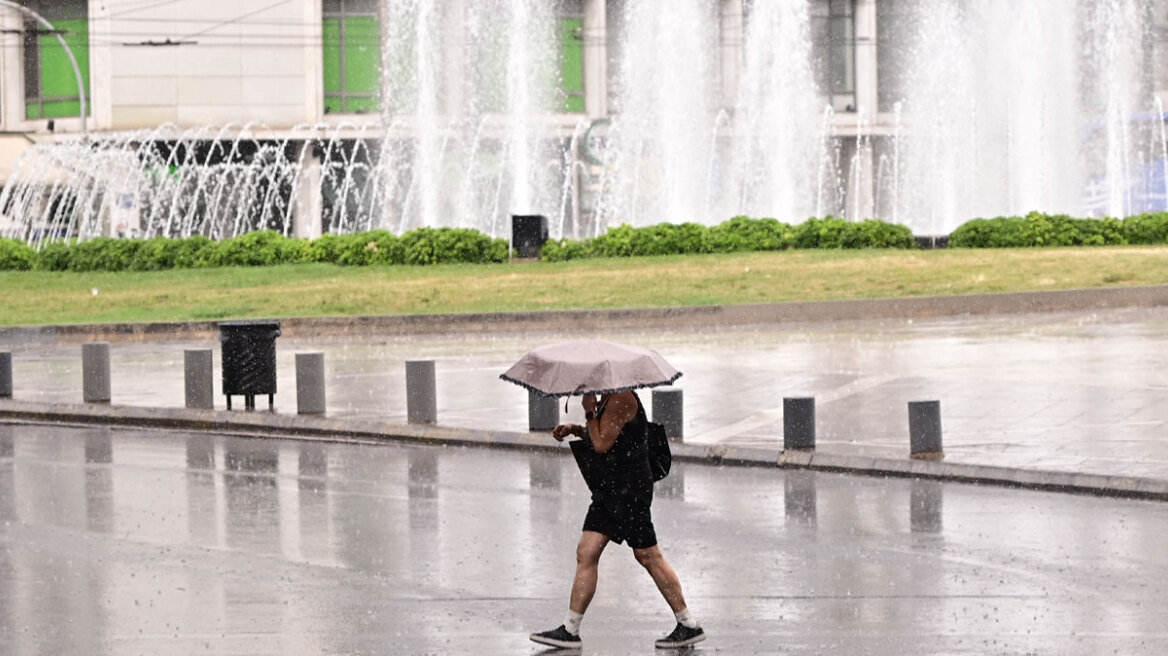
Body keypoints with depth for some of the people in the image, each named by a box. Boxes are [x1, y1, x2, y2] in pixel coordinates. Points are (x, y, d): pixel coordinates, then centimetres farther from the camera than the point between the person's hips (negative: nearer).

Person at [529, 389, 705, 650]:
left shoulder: (621, 399, -17)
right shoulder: (609, 399, 14)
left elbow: (602, 443, -21)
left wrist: (590, 412, -10)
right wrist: (574, 429, 12)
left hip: (629, 490, -10)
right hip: (609, 490, 10)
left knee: (647, 555, -4)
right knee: (586, 554, 5)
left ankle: (689, 626, 5)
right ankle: (570, 630, 7)